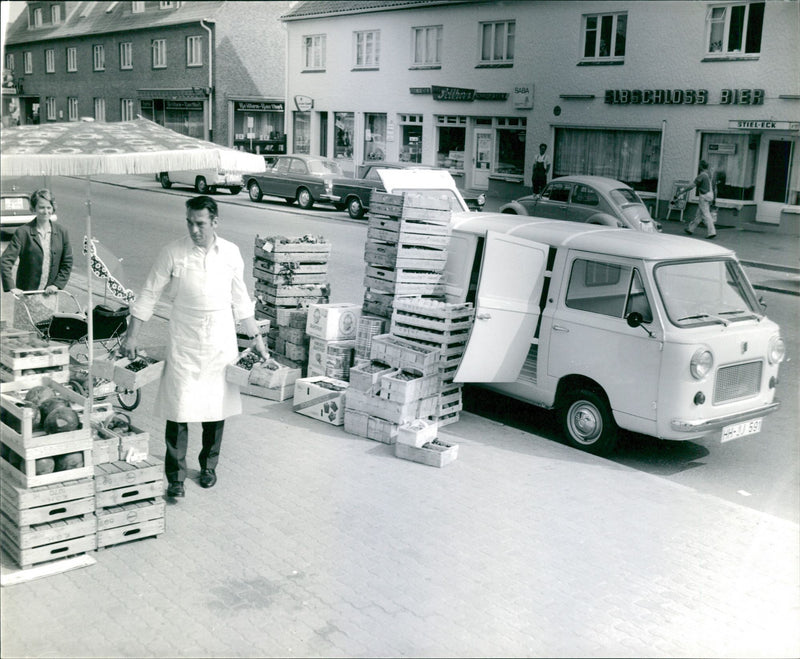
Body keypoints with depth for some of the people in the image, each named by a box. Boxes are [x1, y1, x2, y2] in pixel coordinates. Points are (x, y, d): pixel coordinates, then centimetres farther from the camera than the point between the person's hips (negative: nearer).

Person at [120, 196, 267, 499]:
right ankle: (175, 477, 5)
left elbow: (240, 298, 12)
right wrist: (132, 335, -4)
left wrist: (255, 335, 11)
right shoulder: (173, 252, -6)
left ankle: (208, 466, 29)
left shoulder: (230, 253, 1)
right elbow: (149, 294, -1)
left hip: (221, 341, 2)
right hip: (183, 341, -2)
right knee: (178, 408, -5)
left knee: (217, 406, 10)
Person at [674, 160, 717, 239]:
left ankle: (712, 232, -11)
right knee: (699, 214, 15)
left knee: (706, 215, -7)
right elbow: (715, 187, 15)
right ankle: (691, 229, 25)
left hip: (704, 196, -9)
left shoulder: (702, 175, -15)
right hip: (710, 195, 9)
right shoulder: (710, 174, 11)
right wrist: (714, 198, 22)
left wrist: (682, 191, -10)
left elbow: (692, 185, -16)